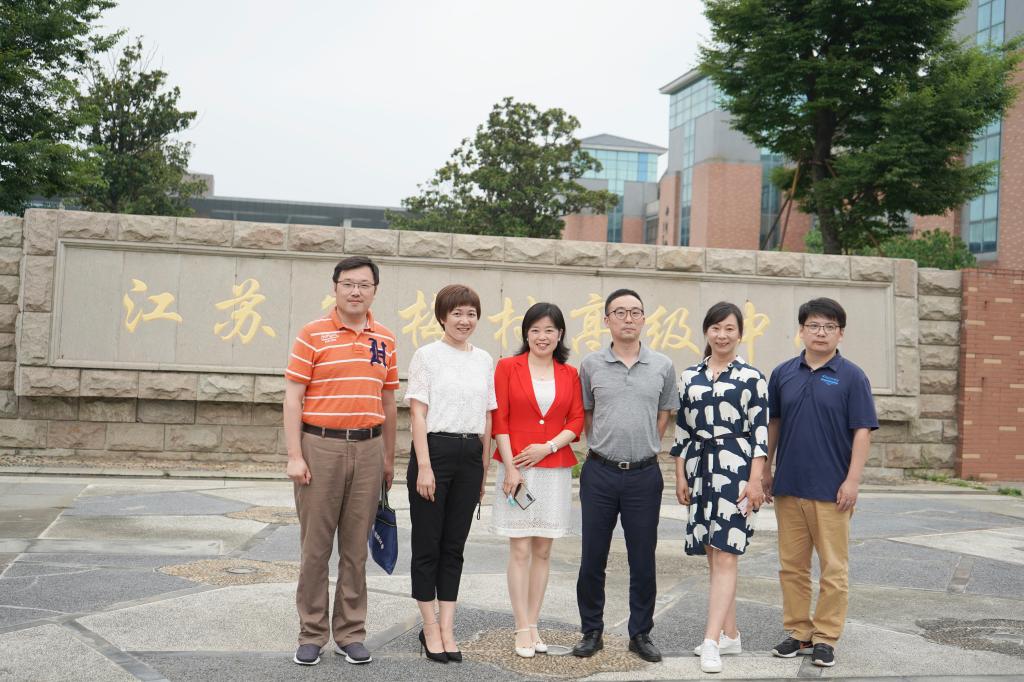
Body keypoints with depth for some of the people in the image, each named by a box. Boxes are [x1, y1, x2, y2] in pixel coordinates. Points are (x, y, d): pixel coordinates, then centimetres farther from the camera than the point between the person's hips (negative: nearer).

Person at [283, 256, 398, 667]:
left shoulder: (385, 340, 10)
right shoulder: (313, 335, -2)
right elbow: (293, 398, -5)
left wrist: (389, 458, 15)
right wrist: (295, 456, -11)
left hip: (368, 449, 3)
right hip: (320, 446, -3)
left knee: (356, 547, 9)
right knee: (315, 545, 3)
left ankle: (350, 633, 18)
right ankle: (311, 634, 14)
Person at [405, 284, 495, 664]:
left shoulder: (484, 360, 11)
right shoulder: (427, 355, -3)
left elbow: (487, 418, 13)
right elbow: (418, 413, -7)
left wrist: (483, 468, 11)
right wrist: (424, 466, -13)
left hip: (470, 455, 5)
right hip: (434, 450, -4)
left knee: (454, 545, 8)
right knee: (428, 543, 2)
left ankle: (447, 629, 14)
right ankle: (430, 629, 12)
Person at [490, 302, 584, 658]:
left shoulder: (569, 374, 7)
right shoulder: (508, 367, 0)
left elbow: (577, 421, 6)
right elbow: (499, 421, -4)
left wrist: (549, 446, -11)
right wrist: (510, 468, -11)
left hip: (555, 469, 3)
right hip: (517, 468, -3)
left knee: (543, 551, 8)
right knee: (520, 550, -1)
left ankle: (534, 624, 17)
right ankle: (523, 629, 5)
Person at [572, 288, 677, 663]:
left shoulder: (662, 366, 2)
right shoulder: (591, 365, 1)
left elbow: (664, 416, 11)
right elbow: (585, 414, 11)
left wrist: (642, 448, 8)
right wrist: (605, 446, 7)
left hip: (644, 475, 0)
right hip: (599, 473, 0)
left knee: (643, 560, 7)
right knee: (592, 559, 7)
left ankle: (641, 634, 21)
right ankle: (592, 632, 21)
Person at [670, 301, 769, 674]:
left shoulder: (751, 377, -1)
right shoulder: (690, 376, 11)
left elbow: (760, 432, -5)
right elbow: (682, 430, 13)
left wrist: (755, 480, -11)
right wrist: (680, 476, 9)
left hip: (735, 468, -5)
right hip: (700, 469, 5)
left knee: (725, 555, -9)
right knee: (714, 556, 10)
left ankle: (712, 642, -11)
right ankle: (729, 634, 21)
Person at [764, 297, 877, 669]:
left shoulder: (852, 376, -3)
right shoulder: (783, 373, 7)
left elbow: (862, 431, -5)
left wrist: (852, 480, -12)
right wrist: (766, 470, 12)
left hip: (831, 489, -3)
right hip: (788, 486, 3)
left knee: (833, 568, 3)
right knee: (792, 565, 10)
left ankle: (825, 637, 12)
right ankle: (798, 631, 20)